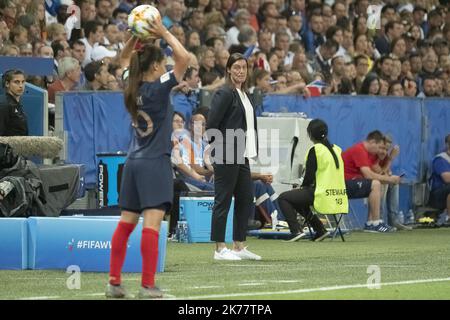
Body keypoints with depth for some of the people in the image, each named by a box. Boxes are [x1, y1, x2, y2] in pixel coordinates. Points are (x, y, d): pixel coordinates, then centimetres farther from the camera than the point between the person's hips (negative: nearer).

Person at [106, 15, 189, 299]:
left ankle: (115, 283, 10)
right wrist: (164, 33, -6)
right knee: (152, 223, -11)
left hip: (134, 163, 8)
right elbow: (184, 58, -17)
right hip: (155, 163, -8)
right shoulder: (158, 89, -11)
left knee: (126, 222, 9)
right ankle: (148, 286, -15)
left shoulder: (133, 91, 8)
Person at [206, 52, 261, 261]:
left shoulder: (244, 94, 17)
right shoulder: (225, 93, -10)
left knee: (246, 200, 10)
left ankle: (239, 247, 18)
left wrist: (253, 149, 14)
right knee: (223, 201, -4)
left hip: (241, 156, 9)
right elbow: (211, 125, -15)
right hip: (226, 157, -9)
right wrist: (220, 149, -12)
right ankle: (220, 249, 0)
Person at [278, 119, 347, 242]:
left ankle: (296, 231, -8)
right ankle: (320, 230, 22)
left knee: (283, 198, 4)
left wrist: (303, 187, 10)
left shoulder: (315, 150, -11)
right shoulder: (336, 149, 12)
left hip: (323, 197, -8)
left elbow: (309, 177, -12)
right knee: (299, 199, 30)